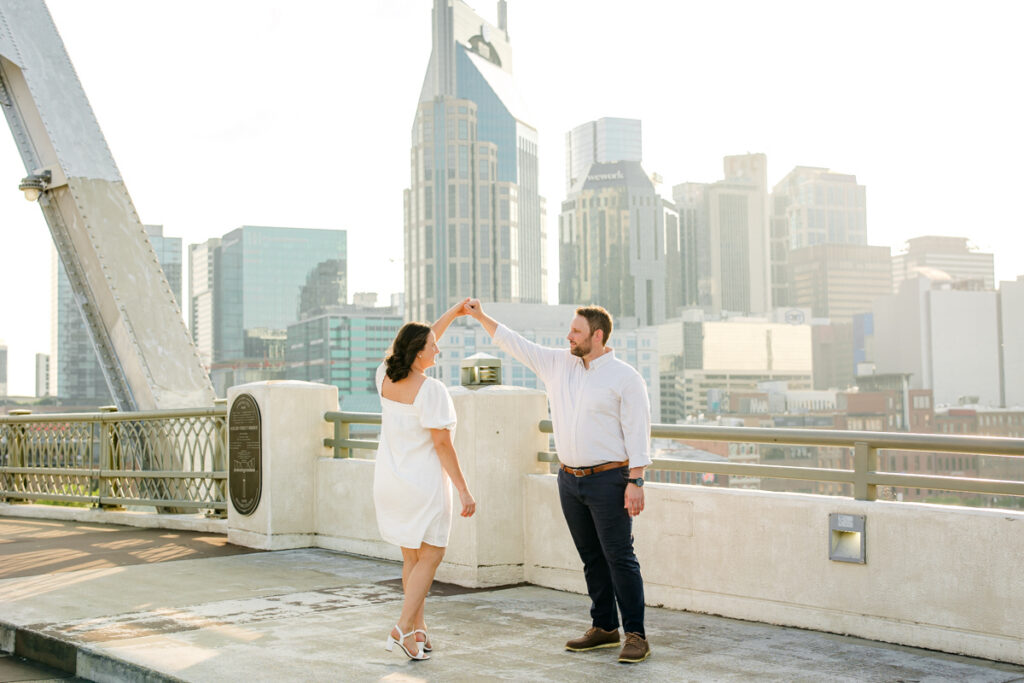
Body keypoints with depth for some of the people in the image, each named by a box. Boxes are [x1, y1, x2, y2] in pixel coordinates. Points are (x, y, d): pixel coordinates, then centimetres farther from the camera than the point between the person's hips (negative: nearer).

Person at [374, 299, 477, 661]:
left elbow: (419, 346, 20)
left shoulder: (385, 377, 2)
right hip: (424, 483, -7)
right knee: (430, 557, 3)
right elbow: (442, 444, -18)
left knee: (412, 557, 16)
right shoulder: (431, 390, -19)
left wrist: (452, 313, 25)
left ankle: (419, 630, 21)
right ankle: (402, 630, -5)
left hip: (390, 481, 7)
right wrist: (464, 490, -12)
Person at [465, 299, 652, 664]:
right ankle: (604, 627, 21)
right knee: (591, 558, 12)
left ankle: (636, 635, -1)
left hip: (608, 479, -6)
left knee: (619, 557, -6)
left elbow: (637, 432, -11)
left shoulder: (625, 378, -9)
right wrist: (481, 317, 10)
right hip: (570, 479, 6)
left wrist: (636, 482, -16)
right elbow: (516, 344, 14)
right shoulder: (557, 364, 9)